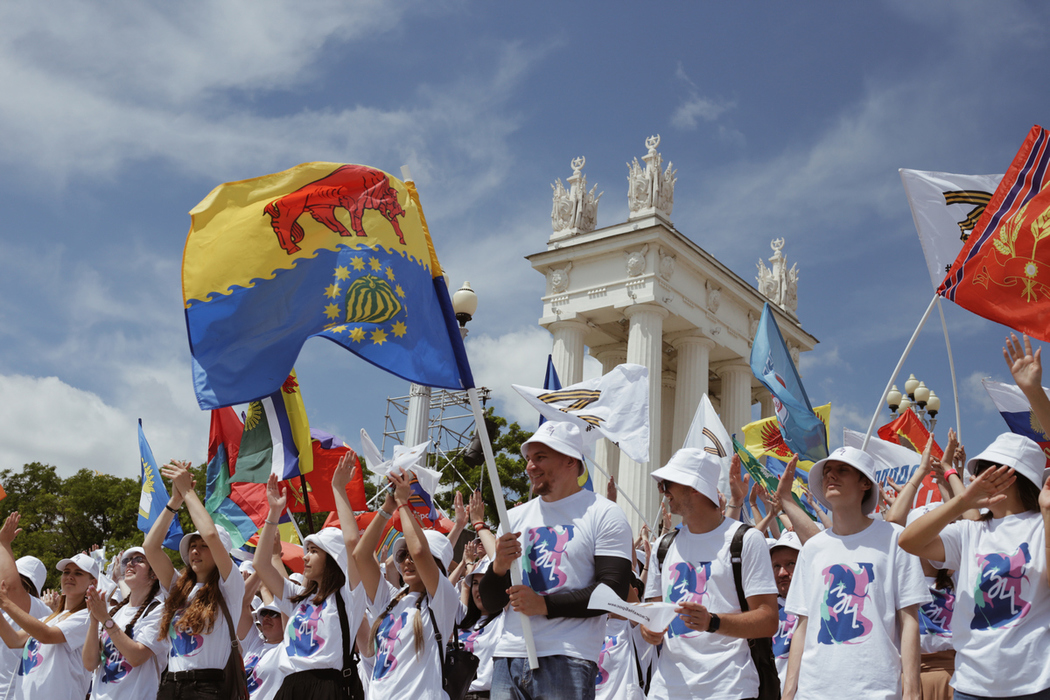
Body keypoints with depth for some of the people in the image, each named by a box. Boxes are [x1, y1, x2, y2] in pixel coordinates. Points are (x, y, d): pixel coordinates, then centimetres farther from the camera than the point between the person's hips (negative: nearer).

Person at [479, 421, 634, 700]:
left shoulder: (604, 515, 1)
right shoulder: (515, 518, 18)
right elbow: (490, 602, 17)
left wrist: (545, 605, -15)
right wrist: (498, 568, -4)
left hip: (567, 661, -5)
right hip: (509, 656, 5)